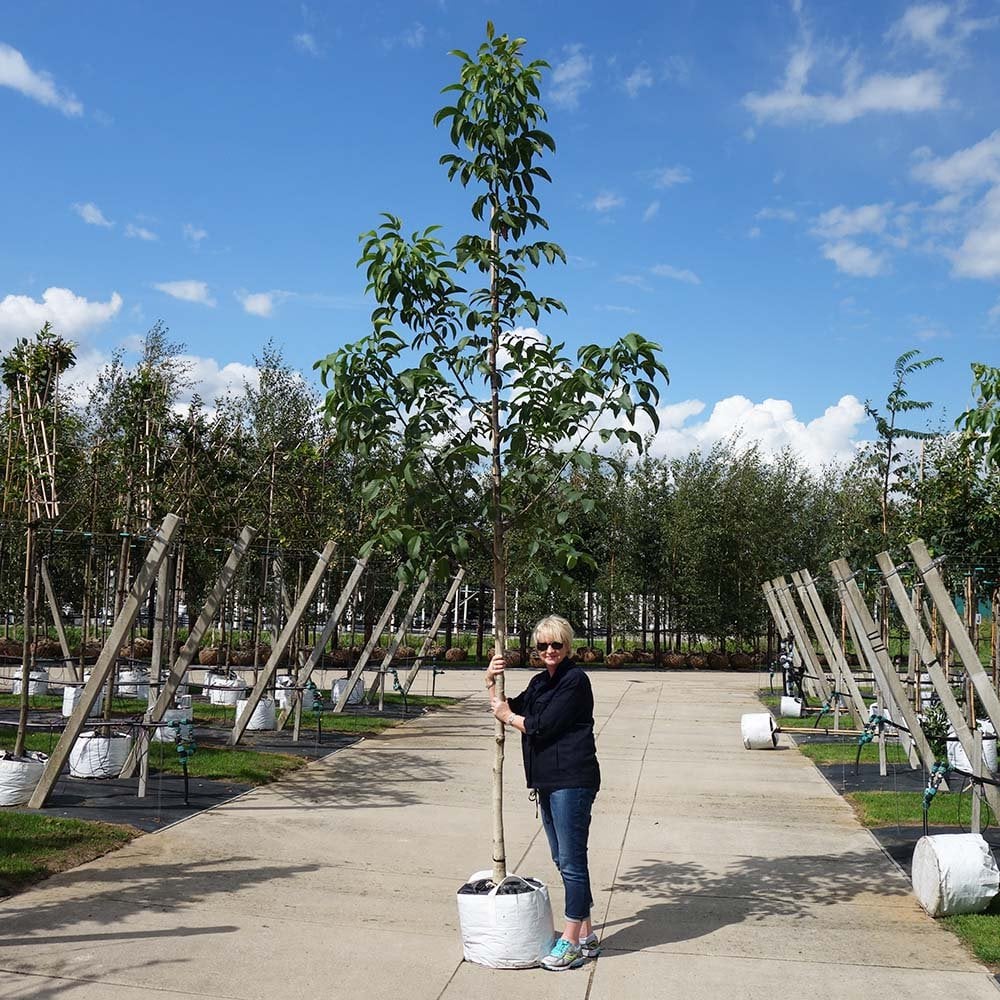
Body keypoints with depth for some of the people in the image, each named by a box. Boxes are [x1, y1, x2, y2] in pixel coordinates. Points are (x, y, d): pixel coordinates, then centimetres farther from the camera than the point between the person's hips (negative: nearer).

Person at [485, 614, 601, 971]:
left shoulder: (575, 680, -11)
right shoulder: (540, 682, 18)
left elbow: (542, 725, -15)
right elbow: (510, 710, 13)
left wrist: (510, 717, -1)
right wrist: (492, 684, -1)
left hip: (572, 780, -10)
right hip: (548, 780, 10)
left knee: (571, 860, -5)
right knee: (562, 860, 14)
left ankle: (571, 941, 2)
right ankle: (586, 935, 24)